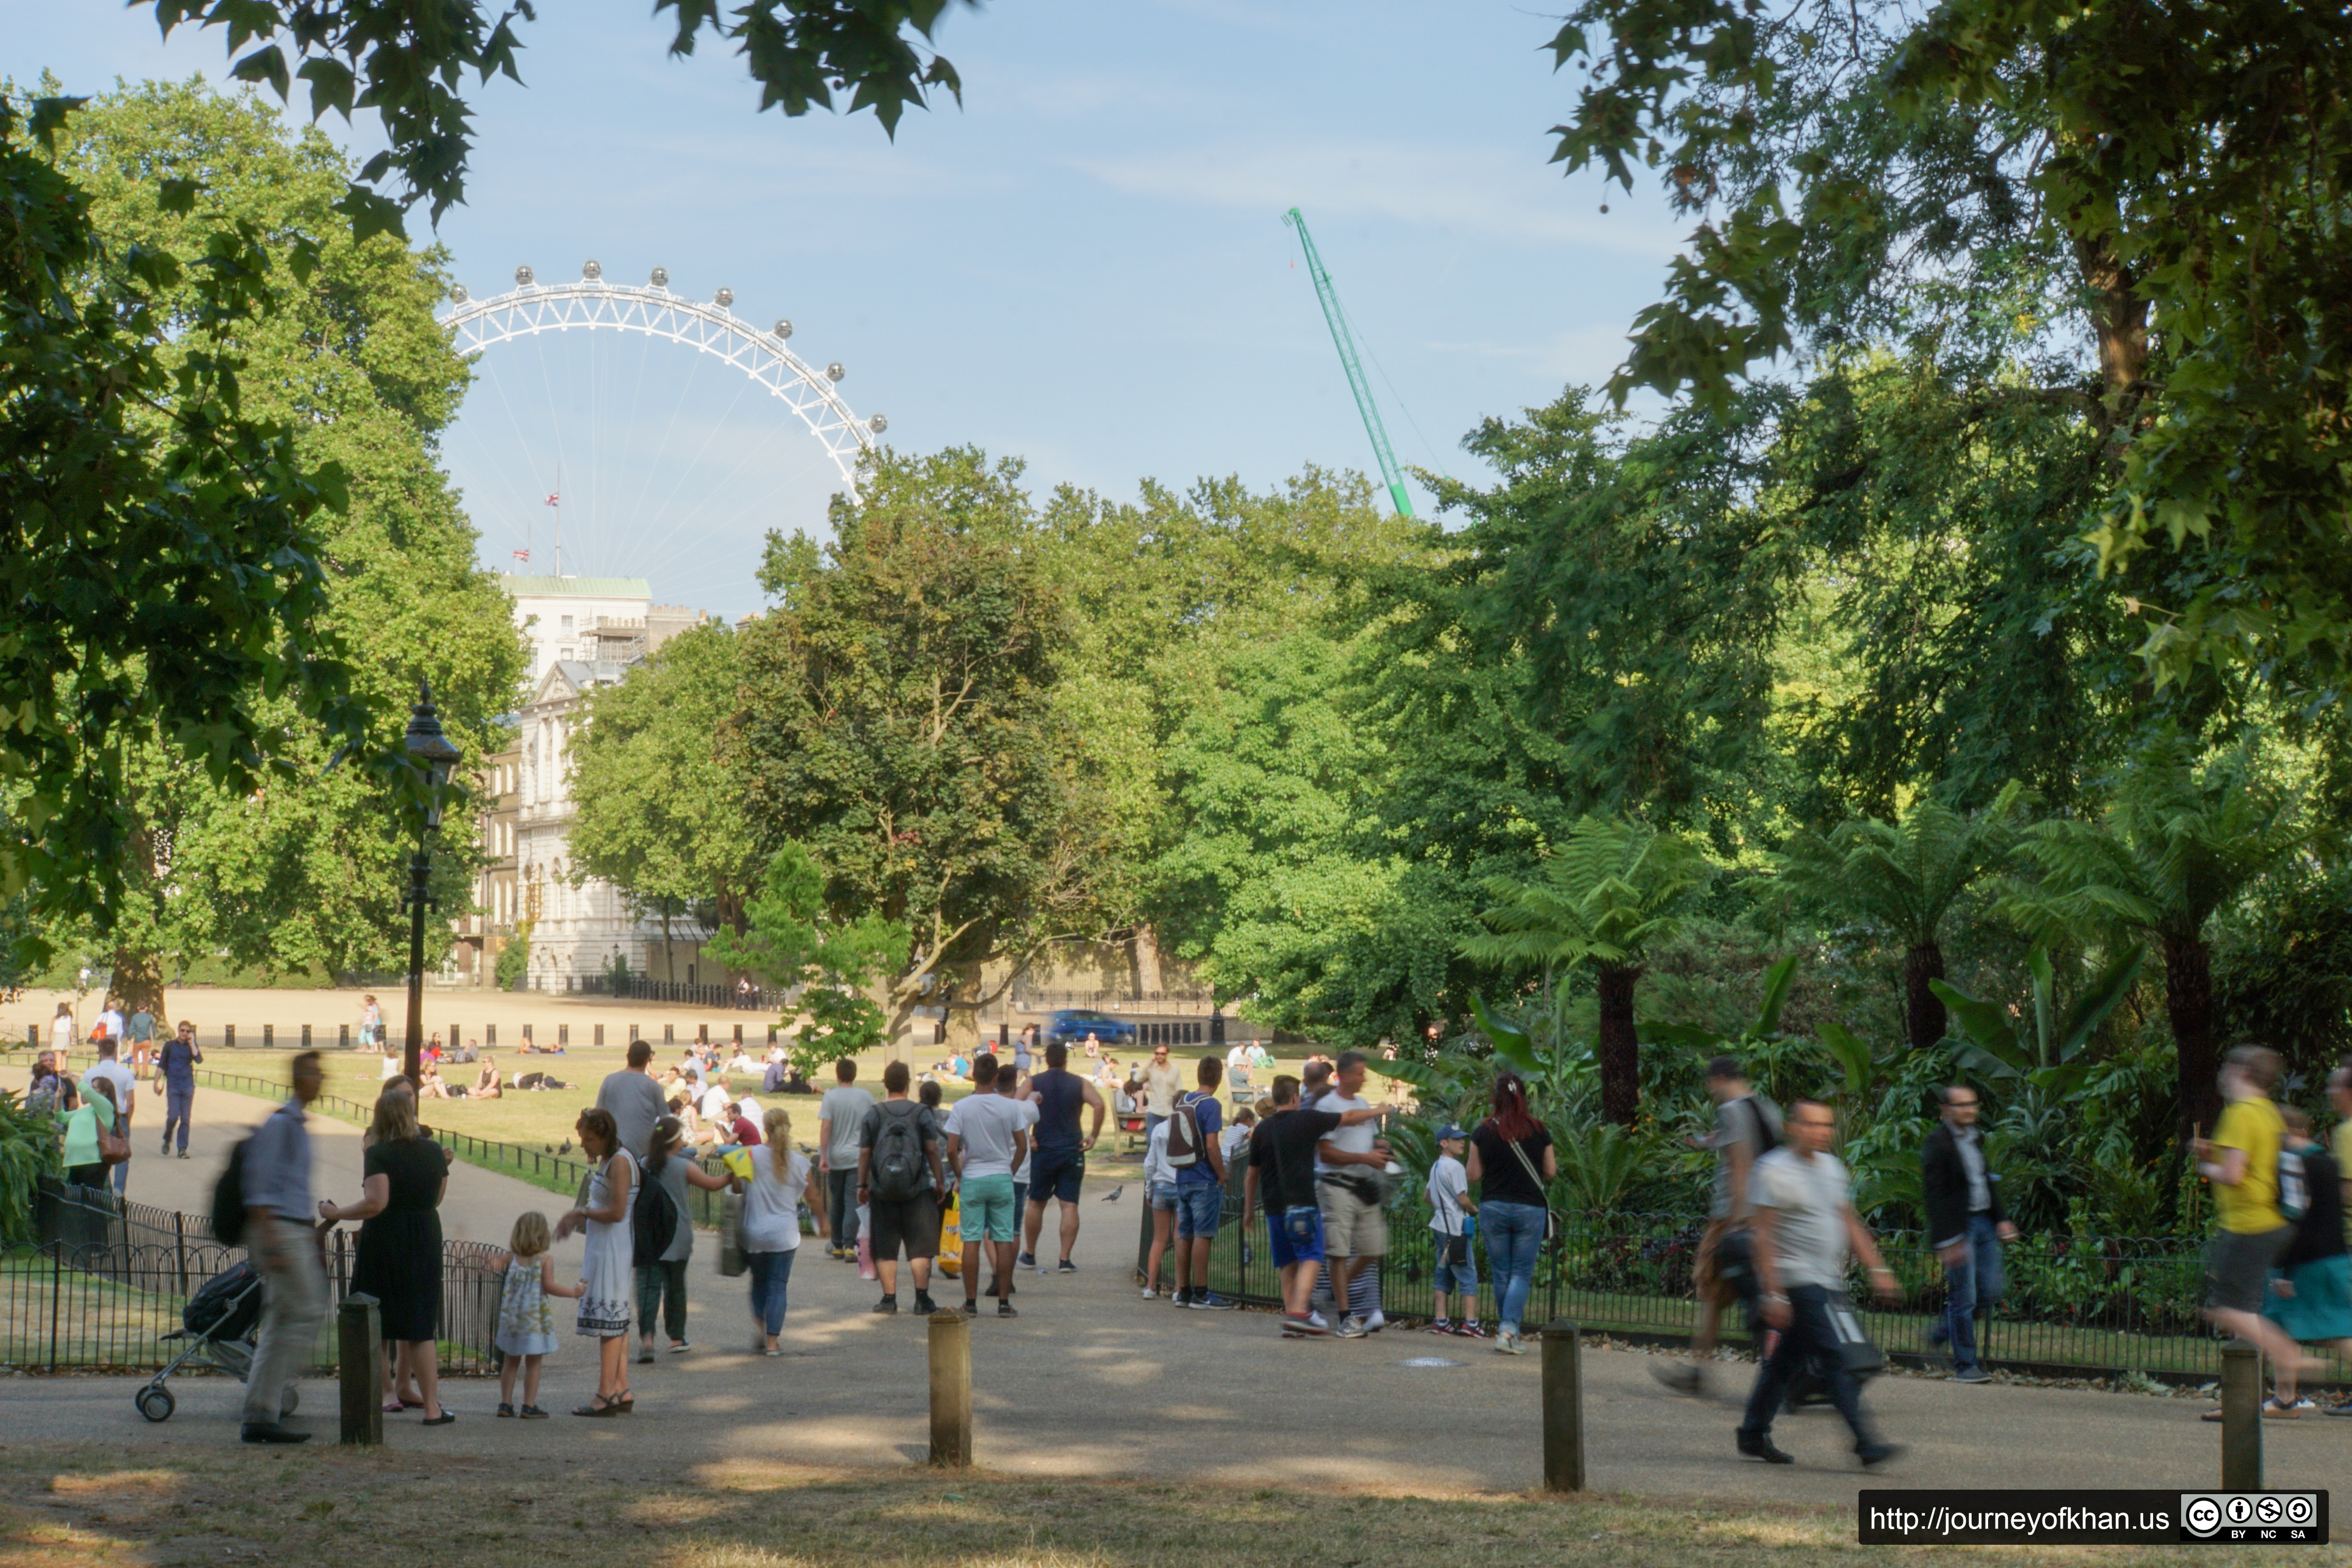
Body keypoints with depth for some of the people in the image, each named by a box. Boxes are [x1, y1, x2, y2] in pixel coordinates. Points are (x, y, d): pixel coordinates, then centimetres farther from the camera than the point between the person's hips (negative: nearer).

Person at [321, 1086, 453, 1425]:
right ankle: (432, 1408, 4)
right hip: (426, 1241, 4)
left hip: (384, 1242, -4)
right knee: (420, 1328, 7)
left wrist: (337, 1213, -12)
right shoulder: (434, 1151, 3)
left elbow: (375, 1203, -22)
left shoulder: (378, 1154, -13)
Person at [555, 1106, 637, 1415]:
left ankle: (606, 1395, -7)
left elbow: (617, 1212, -20)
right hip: (601, 1248, 10)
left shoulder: (620, 1161, -15)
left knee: (609, 1320, -8)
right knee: (616, 1323, 11)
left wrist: (581, 1212, -10)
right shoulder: (606, 1161, 15)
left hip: (614, 1248, -10)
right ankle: (622, 1391, 14)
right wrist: (576, 1219, 6)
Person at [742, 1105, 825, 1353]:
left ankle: (758, 1322, 0)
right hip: (784, 1234, -1)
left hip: (754, 1233, 1)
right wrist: (822, 1222, 21)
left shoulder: (753, 1156, -6)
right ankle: (772, 1342, 0)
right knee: (778, 1286, 4)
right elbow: (814, 1197, 6)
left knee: (759, 1281, 20)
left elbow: (737, 1188, 0)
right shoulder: (799, 1162, -3)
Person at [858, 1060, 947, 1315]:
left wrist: (862, 1185, 9)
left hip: (883, 1191, 1)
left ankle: (889, 1298, 5)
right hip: (918, 1189, -1)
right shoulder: (922, 1112, -2)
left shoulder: (873, 1114, 0)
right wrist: (939, 1181, 5)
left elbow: (864, 1153, 1)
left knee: (885, 1248, 7)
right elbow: (933, 1150, -3)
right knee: (921, 1246, 3)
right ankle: (922, 1299, -1)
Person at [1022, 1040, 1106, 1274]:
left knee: (1036, 1203, 13)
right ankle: (1066, 1259, -4)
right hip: (1073, 1151, 0)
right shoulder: (1079, 1083, 3)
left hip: (1043, 1151, 0)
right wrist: (1094, 1134, -6)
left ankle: (1029, 1255, 22)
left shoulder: (1034, 1083, 2)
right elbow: (1099, 1104, -14)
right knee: (1069, 1205, 1)